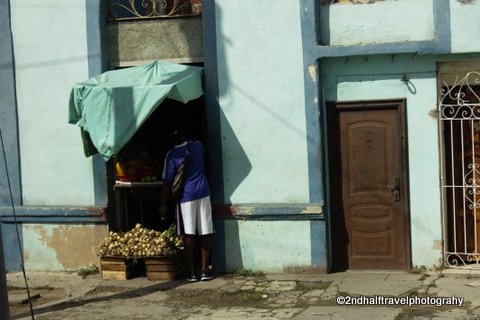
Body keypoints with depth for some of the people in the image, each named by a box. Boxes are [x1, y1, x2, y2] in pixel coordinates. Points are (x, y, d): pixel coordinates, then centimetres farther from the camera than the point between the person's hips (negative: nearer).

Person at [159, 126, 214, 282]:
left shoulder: (172, 154, -5)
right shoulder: (198, 146, 5)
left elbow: (167, 181, -5)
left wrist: (163, 205, 0)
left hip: (186, 196, -3)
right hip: (203, 193, 3)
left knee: (188, 235, 1)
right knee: (205, 233, 5)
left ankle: (192, 272, 2)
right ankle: (205, 270, 7)